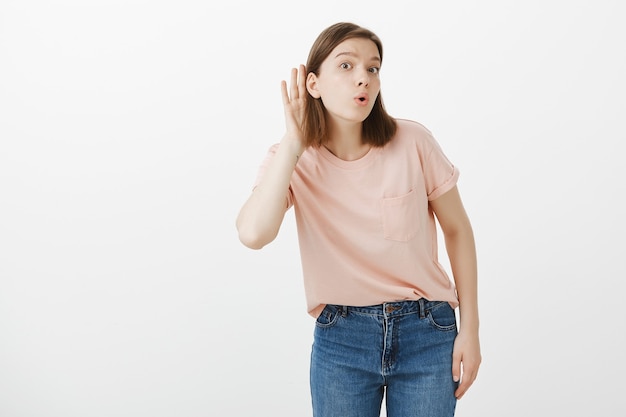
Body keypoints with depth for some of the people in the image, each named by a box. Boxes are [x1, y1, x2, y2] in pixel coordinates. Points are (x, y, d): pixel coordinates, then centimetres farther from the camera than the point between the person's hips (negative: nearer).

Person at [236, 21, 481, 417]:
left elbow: (458, 229, 0)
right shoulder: (291, 159, -7)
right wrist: (294, 143, -20)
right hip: (340, 339, 1)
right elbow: (253, 234, -26)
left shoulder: (412, 141, -11)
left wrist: (470, 329, -1)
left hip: (426, 332, 0)